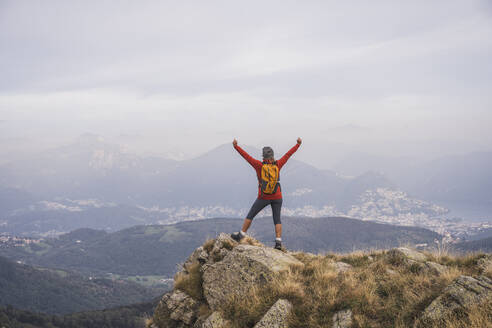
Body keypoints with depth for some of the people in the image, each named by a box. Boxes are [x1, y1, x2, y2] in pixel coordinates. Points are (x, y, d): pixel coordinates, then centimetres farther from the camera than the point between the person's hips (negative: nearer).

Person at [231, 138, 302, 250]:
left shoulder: (259, 165, -11)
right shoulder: (277, 165, -5)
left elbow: (246, 156, -10)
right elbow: (288, 154, 5)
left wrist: (236, 147, -4)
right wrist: (298, 144, 15)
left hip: (263, 197, -2)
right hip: (277, 197, 2)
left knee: (250, 215, 12)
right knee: (277, 220, 6)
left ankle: (240, 235, 19)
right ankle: (278, 242, -6)